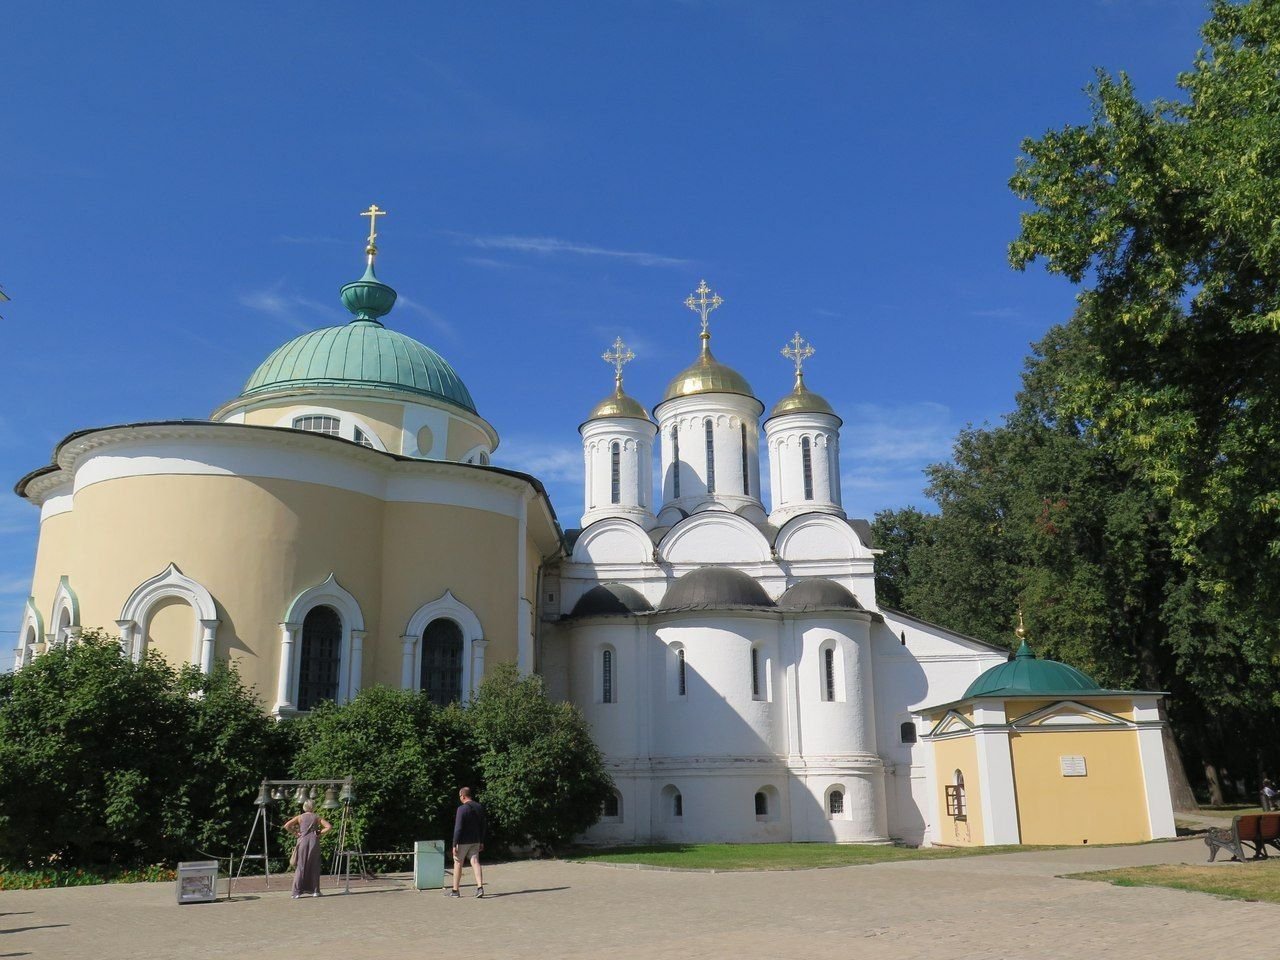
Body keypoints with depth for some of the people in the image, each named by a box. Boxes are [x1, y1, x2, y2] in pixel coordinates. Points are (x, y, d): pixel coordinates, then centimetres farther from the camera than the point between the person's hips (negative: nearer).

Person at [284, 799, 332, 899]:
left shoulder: (300, 817, 7)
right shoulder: (317, 818, 6)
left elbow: (287, 826, -3)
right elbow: (329, 826, -4)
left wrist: (295, 833, 4)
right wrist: (320, 833, 3)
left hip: (302, 842, 0)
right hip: (314, 841, 0)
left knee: (301, 867, 3)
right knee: (314, 867, 8)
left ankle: (297, 892, -2)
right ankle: (315, 891, 10)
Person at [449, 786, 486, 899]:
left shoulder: (462, 809, -16)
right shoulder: (480, 808, 6)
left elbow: (458, 828, -18)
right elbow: (482, 827, 11)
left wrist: (454, 845, -15)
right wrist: (481, 842, 18)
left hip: (463, 841, -5)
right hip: (475, 841, 6)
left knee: (458, 863, 7)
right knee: (475, 862, 3)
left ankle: (455, 890, 14)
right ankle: (480, 887, -12)